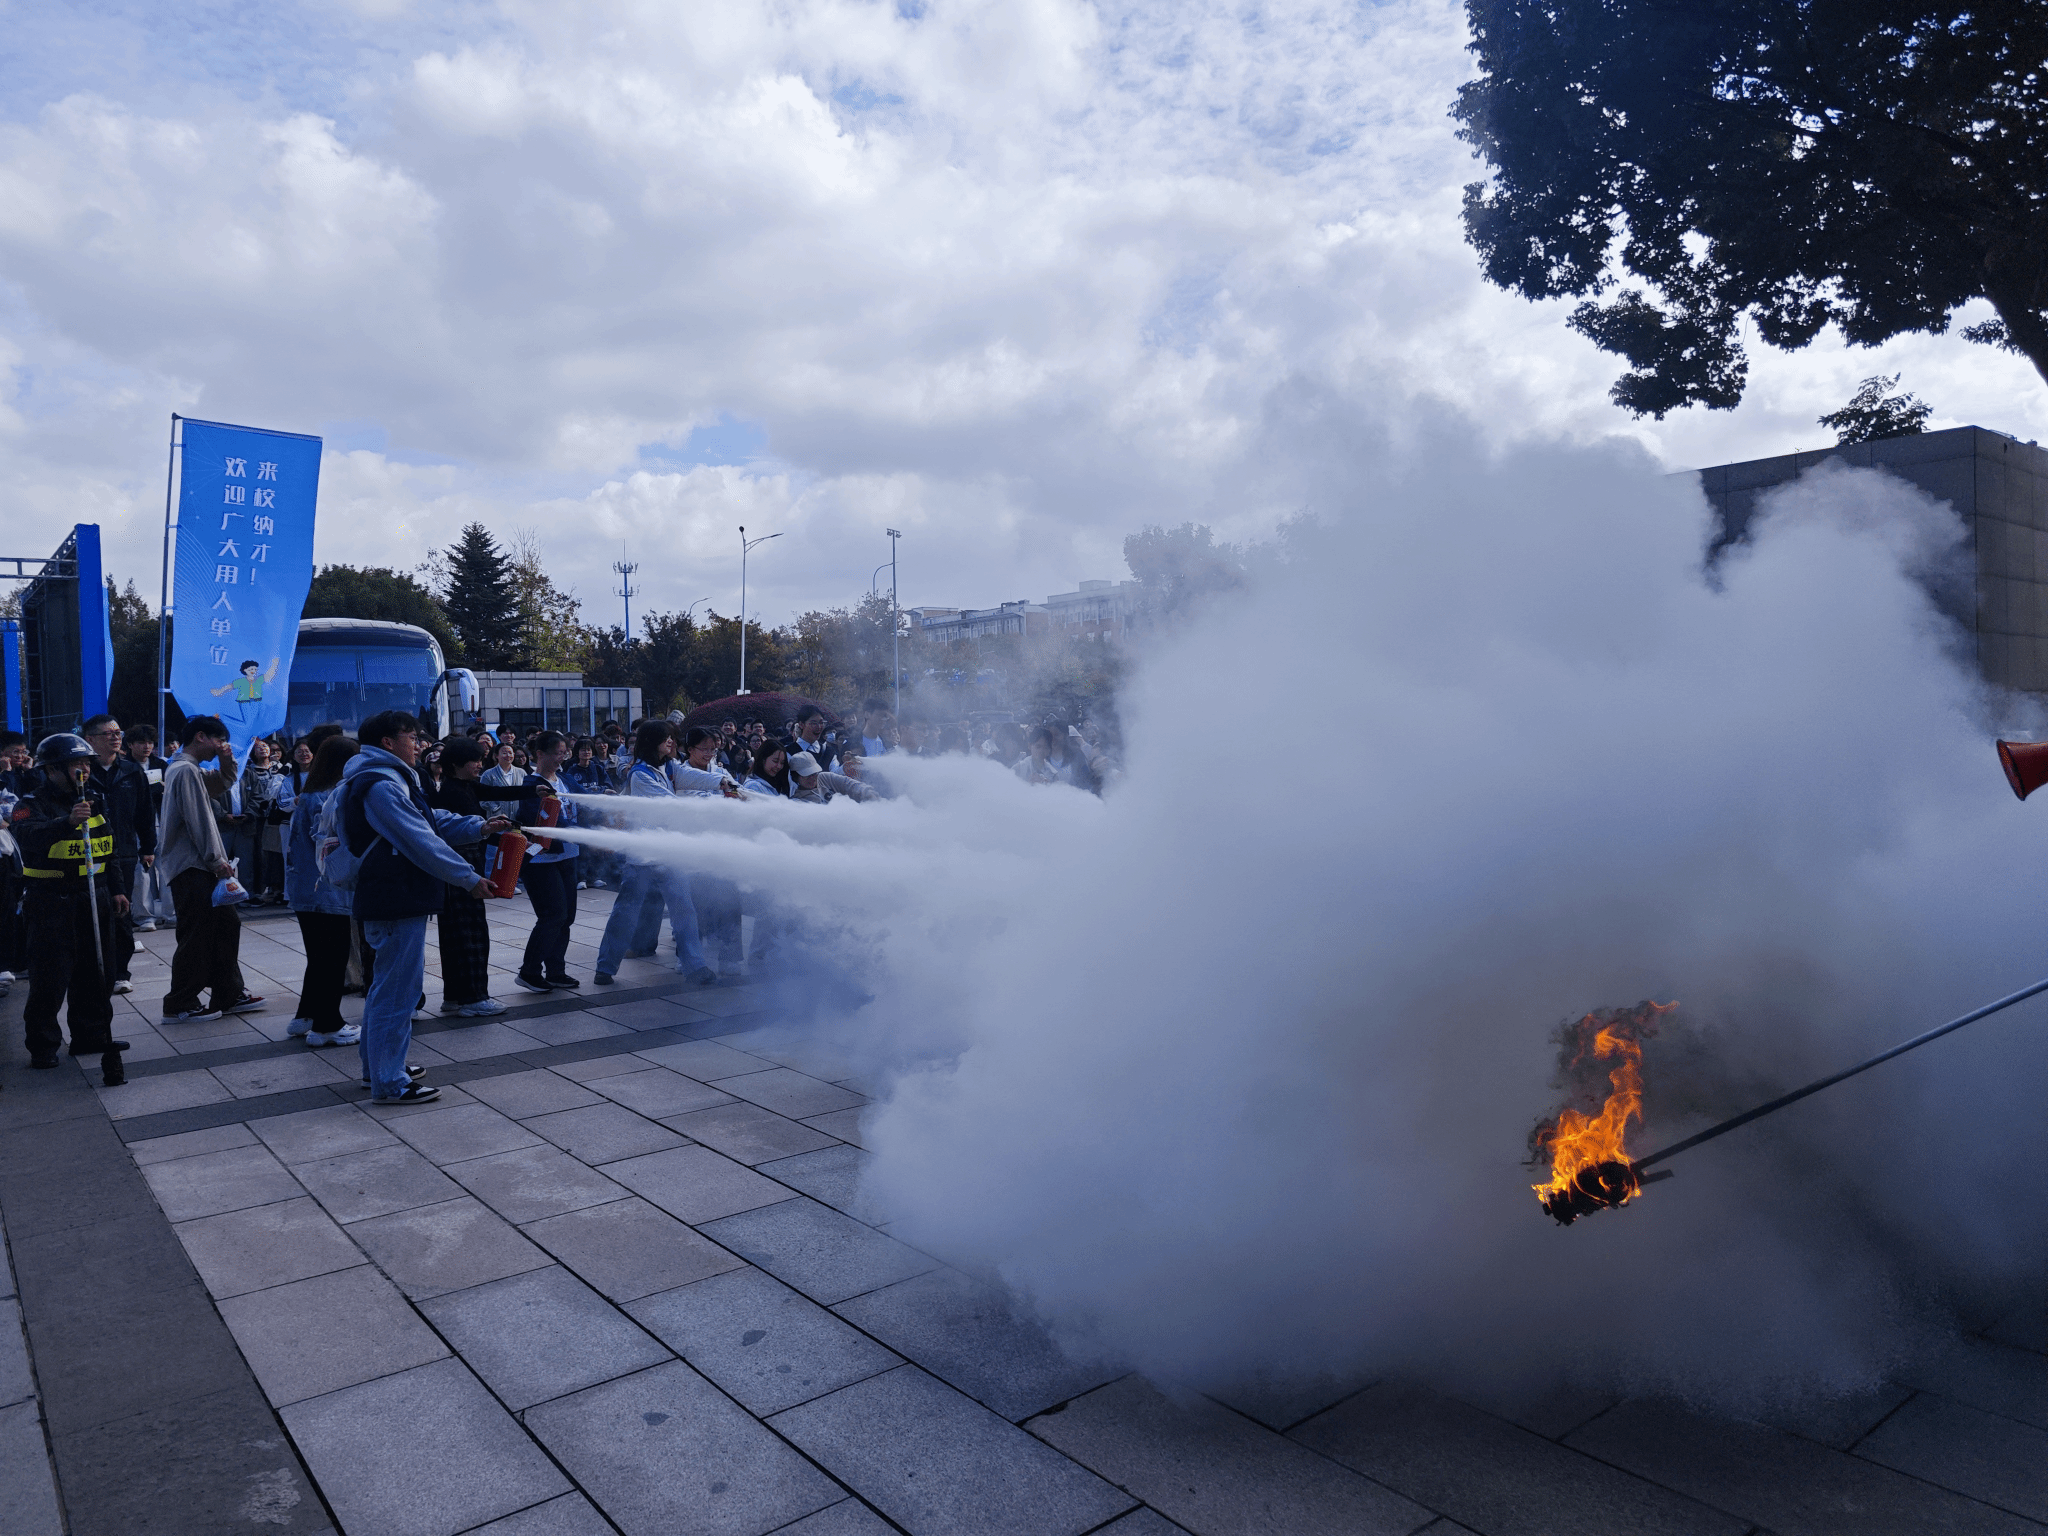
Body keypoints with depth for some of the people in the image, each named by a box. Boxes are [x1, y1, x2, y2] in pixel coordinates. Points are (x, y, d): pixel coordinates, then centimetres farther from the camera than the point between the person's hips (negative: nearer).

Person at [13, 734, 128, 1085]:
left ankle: (90, 1036, 22)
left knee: (93, 973, 12)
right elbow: (27, 835, -33)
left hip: (93, 900, 6)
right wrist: (67, 822, -49)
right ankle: (42, 1046, 9)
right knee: (50, 977, -3)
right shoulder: (35, 803, -10)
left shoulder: (95, 801, 11)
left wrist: (115, 890, 17)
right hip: (51, 904, -6)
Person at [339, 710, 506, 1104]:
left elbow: (431, 820, 17)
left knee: (389, 985, 21)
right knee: (396, 989, -6)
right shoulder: (382, 785, -18)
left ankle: (382, 1065, 33)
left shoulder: (393, 780, 17)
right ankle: (389, 1083, 0)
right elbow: (420, 842, -22)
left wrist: (479, 826, 4)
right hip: (396, 901, -12)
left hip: (391, 898, 12)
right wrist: (469, 878, -20)